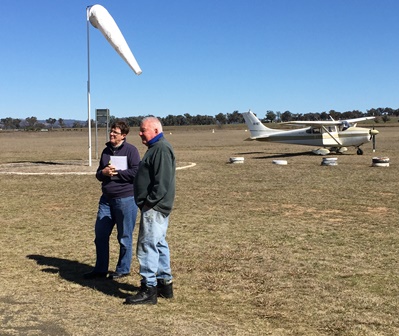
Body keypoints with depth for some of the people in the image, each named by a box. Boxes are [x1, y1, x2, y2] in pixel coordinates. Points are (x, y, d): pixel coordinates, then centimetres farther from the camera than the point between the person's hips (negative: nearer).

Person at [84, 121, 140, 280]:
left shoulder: (130, 150, -7)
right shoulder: (106, 151, 13)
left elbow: (136, 172, -16)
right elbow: (98, 174, 16)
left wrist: (115, 172, -14)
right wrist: (103, 173, -6)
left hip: (125, 199, -7)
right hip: (106, 199, 7)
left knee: (124, 237, 5)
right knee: (100, 234, 9)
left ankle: (123, 269, 19)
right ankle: (100, 269, 21)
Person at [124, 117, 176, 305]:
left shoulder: (162, 149, -15)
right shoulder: (156, 148, 18)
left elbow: (162, 182, -24)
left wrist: (149, 201, -21)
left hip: (155, 208, -11)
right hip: (155, 207, 11)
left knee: (147, 246, -9)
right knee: (159, 245, 15)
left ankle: (149, 290, -5)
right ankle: (165, 285, 24)